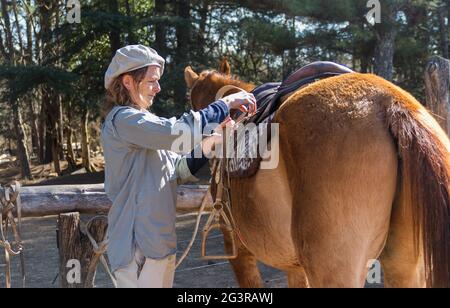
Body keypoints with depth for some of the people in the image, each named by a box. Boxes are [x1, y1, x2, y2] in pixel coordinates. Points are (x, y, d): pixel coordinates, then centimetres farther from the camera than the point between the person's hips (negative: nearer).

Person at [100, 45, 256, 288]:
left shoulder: (141, 123, 17)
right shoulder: (122, 120, -13)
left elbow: (177, 172, 15)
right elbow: (177, 132, -28)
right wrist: (225, 104, -18)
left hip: (158, 240, 10)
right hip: (138, 243, -10)